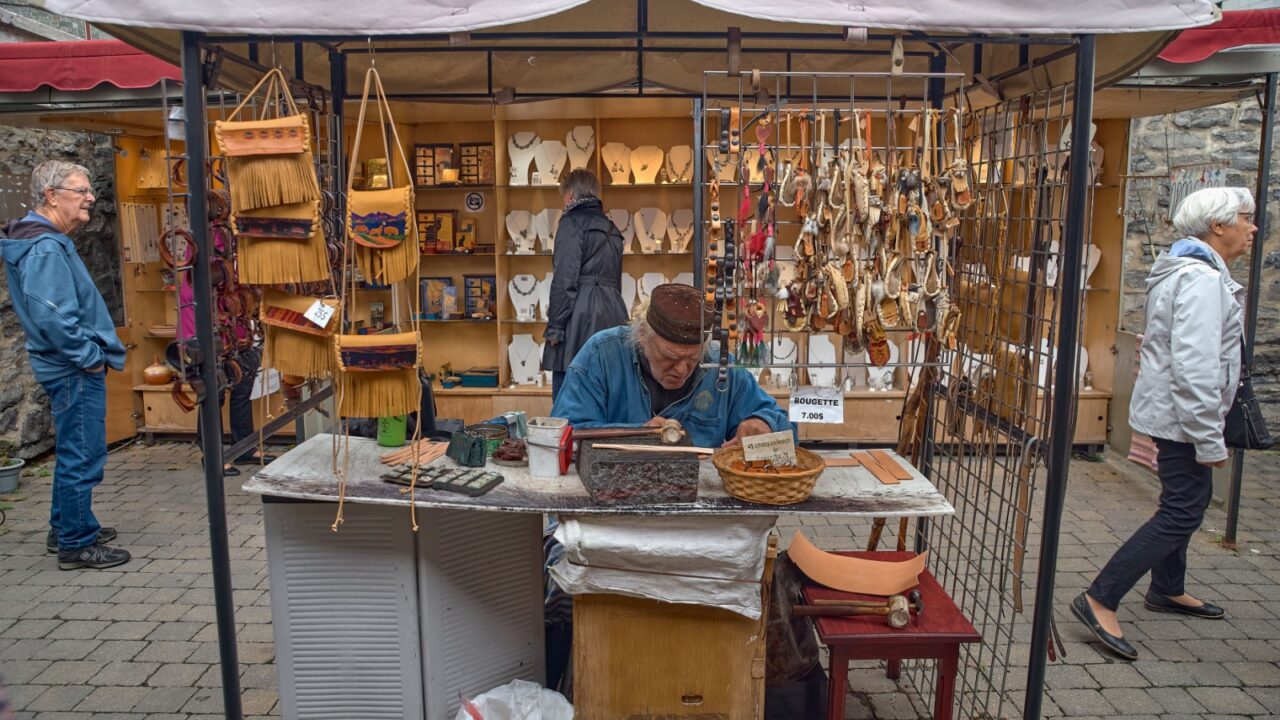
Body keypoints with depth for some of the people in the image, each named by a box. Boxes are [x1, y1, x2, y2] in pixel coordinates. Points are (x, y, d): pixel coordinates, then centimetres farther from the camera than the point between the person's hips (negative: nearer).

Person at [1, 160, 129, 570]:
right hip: (75, 371, -11)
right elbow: (52, 316, -28)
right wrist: (89, 356, -18)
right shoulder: (45, 249, -19)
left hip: (71, 369, 11)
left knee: (73, 453, 20)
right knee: (82, 458, -2)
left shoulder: (50, 243, 13)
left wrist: (90, 354, 17)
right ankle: (77, 545, 8)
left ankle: (65, 528, 33)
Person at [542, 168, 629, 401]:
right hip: (613, 315, 8)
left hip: (582, 320, -8)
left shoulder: (573, 221, -3)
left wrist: (554, 327, -10)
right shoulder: (611, 228, 21)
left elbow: (565, 279, -12)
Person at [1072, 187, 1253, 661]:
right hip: (1182, 414, -11)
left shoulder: (1189, 271, 14)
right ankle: (1099, 600, -10)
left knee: (1188, 500, 21)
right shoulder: (1203, 280, -21)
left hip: (1170, 408, 11)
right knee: (1182, 513, -9)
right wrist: (1210, 440, -25)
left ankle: (1167, 590, 37)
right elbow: (1195, 366, -28)